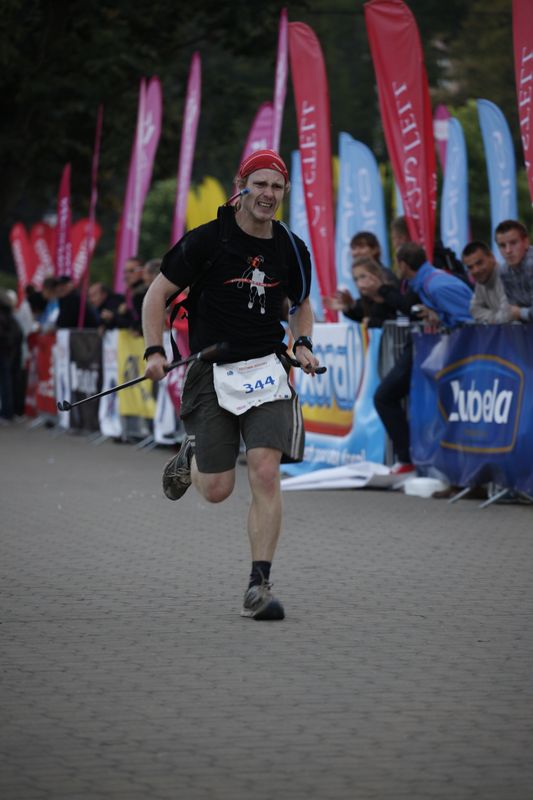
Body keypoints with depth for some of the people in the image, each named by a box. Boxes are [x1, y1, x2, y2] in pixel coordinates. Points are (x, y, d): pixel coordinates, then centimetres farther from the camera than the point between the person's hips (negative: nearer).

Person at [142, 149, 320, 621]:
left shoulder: (291, 250, 5)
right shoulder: (207, 240, -7)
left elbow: (301, 303, 23)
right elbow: (158, 293, 0)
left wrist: (303, 345, 5)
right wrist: (154, 351, -10)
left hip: (267, 370, 2)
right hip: (211, 372, -2)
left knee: (265, 472, -15)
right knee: (217, 490, 0)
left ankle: (259, 586, -10)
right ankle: (192, 456, 37)